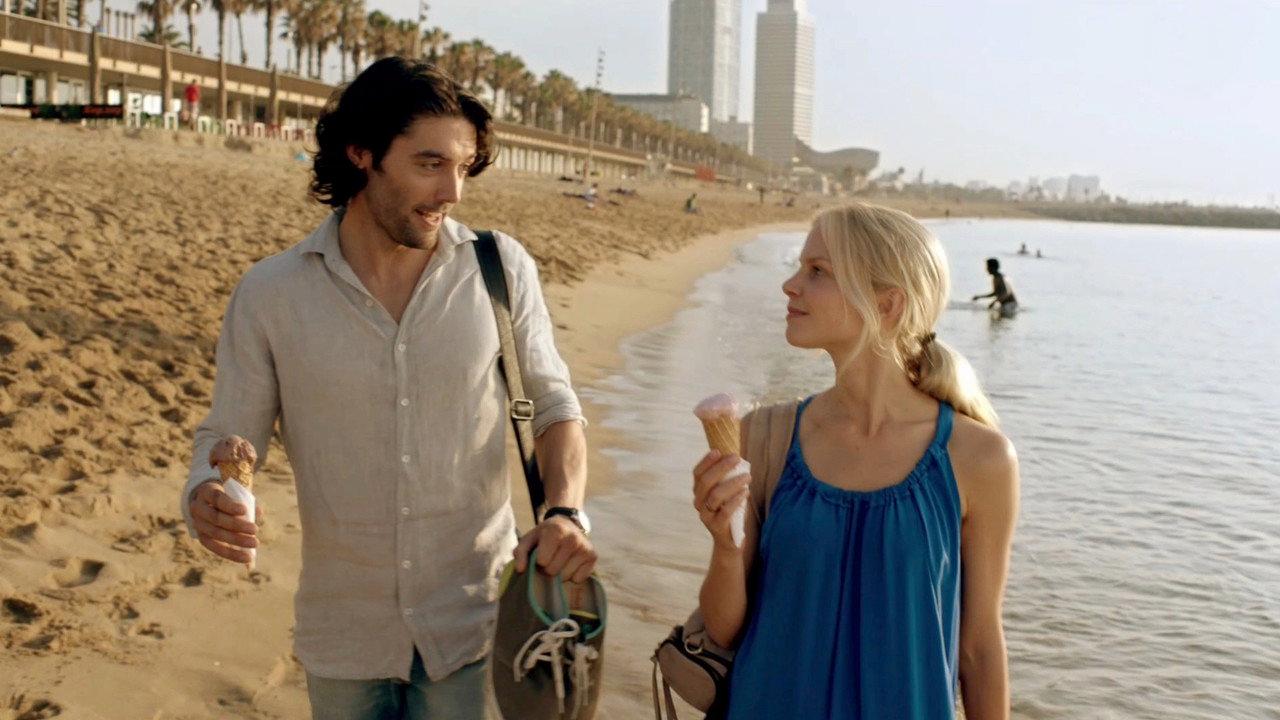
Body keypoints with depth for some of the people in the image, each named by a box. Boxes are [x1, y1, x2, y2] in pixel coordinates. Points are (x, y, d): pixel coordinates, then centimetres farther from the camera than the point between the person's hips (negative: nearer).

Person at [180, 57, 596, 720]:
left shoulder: (503, 268, -7)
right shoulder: (267, 295, -8)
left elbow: (554, 405, 2)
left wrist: (566, 512, -16)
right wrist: (204, 500, -24)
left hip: (476, 624, 0)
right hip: (342, 638, 1)